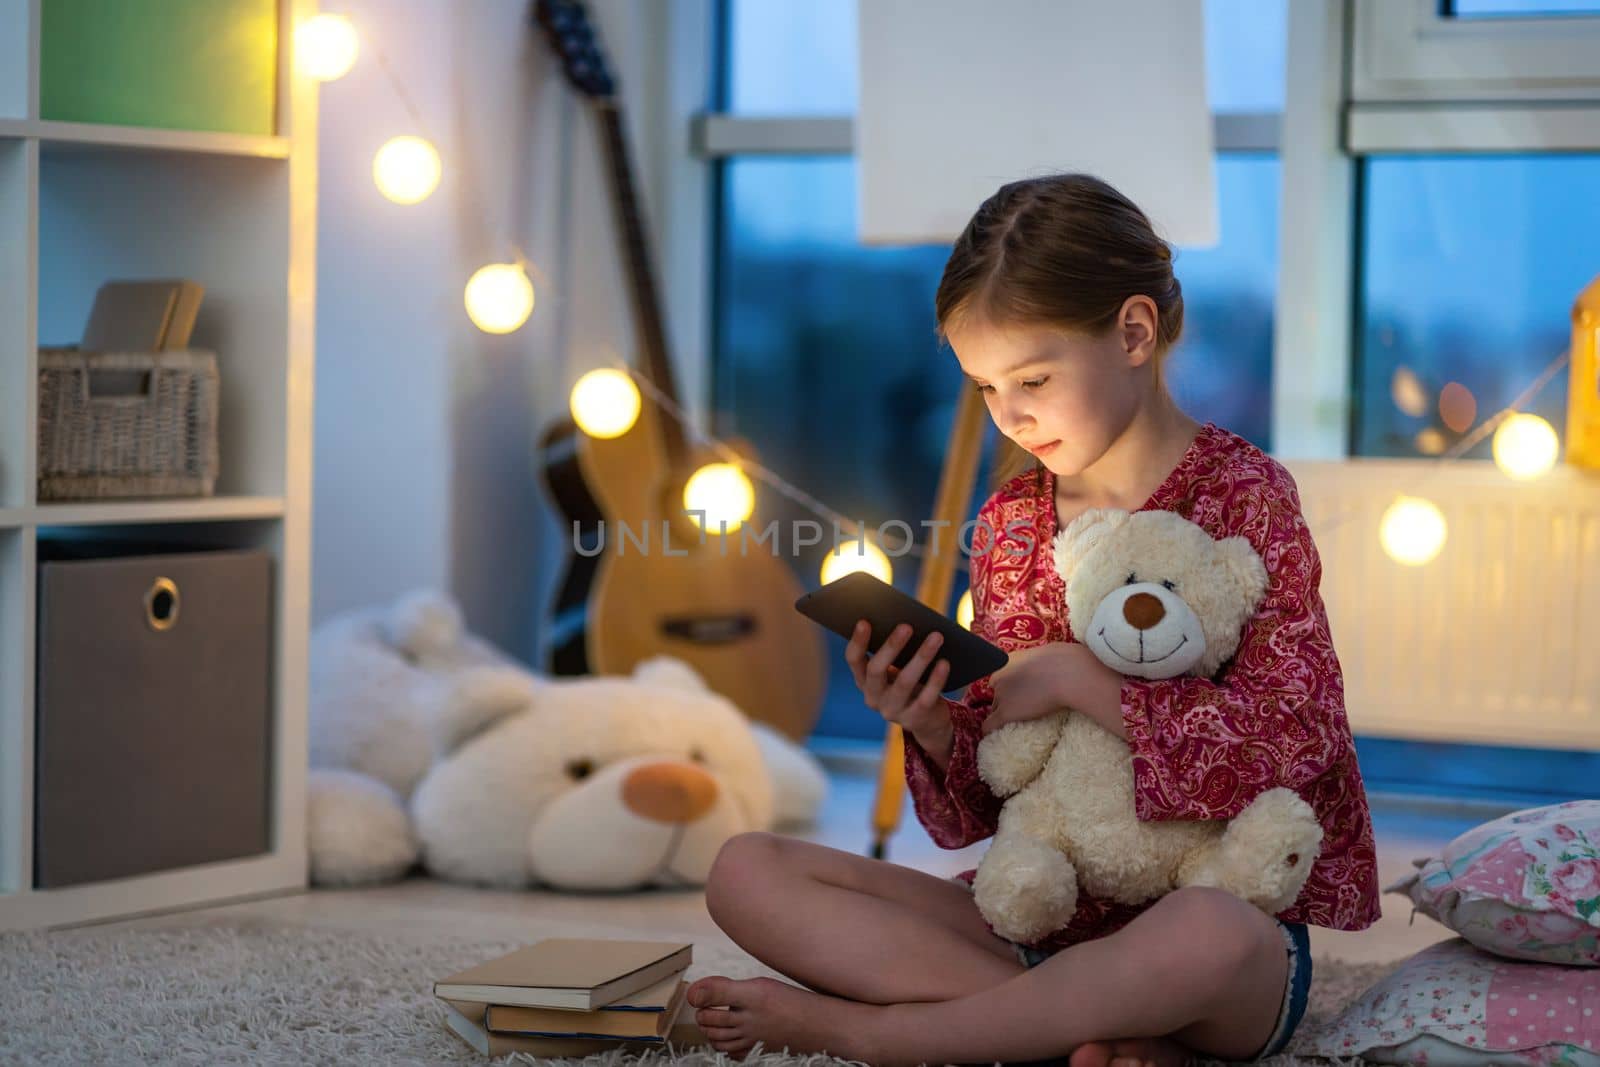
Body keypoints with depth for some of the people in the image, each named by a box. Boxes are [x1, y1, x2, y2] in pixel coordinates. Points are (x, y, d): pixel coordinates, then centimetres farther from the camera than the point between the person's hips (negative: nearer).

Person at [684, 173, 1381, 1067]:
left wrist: (1078, 679, -15)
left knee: (1205, 936, -43)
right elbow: (991, 805, 10)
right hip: (1042, 911, 5)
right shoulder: (1009, 522, 9)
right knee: (746, 874, -11)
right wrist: (932, 729, -12)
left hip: (1222, 906, -5)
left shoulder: (1242, 494, -4)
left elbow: (1291, 739, -17)